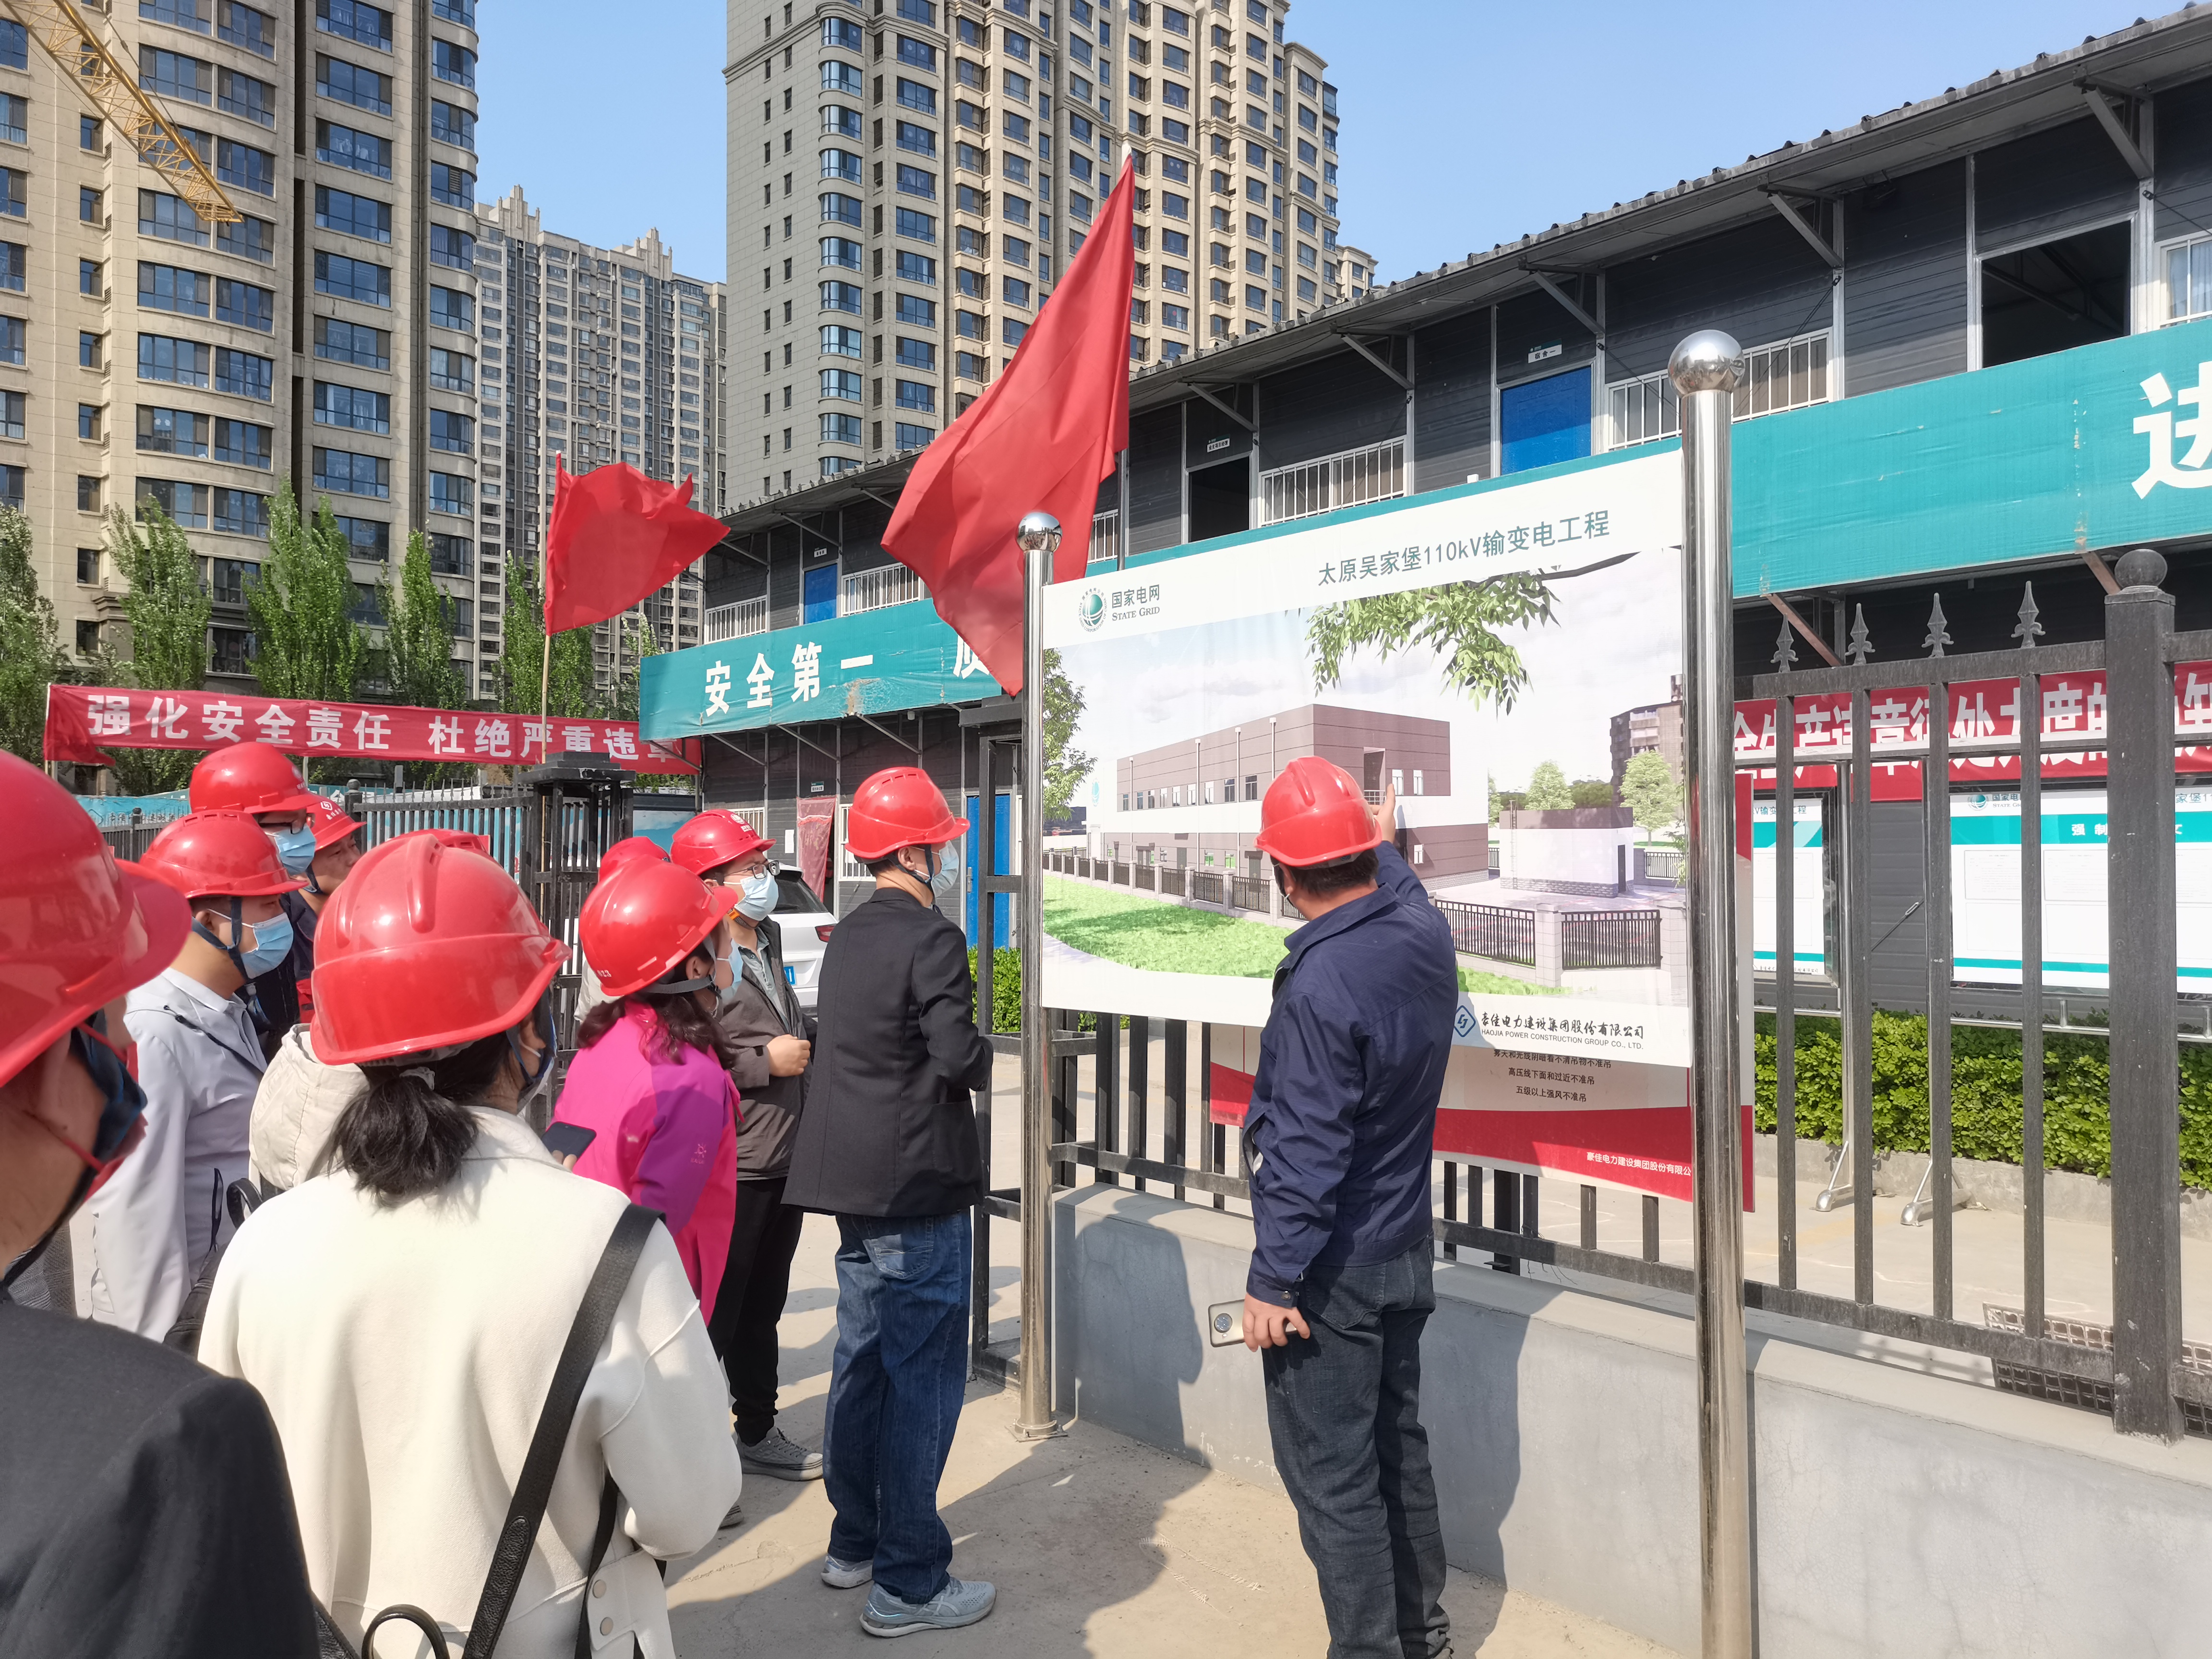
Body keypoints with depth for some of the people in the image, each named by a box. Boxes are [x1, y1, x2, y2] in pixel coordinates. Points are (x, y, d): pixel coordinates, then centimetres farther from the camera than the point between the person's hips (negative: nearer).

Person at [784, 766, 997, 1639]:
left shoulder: (847, 938, 11)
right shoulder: (933, 939, -17)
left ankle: (854, 1542, 32)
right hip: (918, 1186, -9)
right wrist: (983, 1054, -2)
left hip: (853, 1182, 9)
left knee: (862, 1360, 18)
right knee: (923, 1380, 0)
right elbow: (958, 1057, -23)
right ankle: (908, 1584, 9)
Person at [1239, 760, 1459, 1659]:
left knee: (1332, 1476, 7)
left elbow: (1306, 1154, -26)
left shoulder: (1320, 986, -28)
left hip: (1331, 1269, -9)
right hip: (1405, 1249, 9)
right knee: (1398, 1445, 23)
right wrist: (1384, 849, 42)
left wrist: (1271, 1281, -18)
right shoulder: (1425, 934, -4)